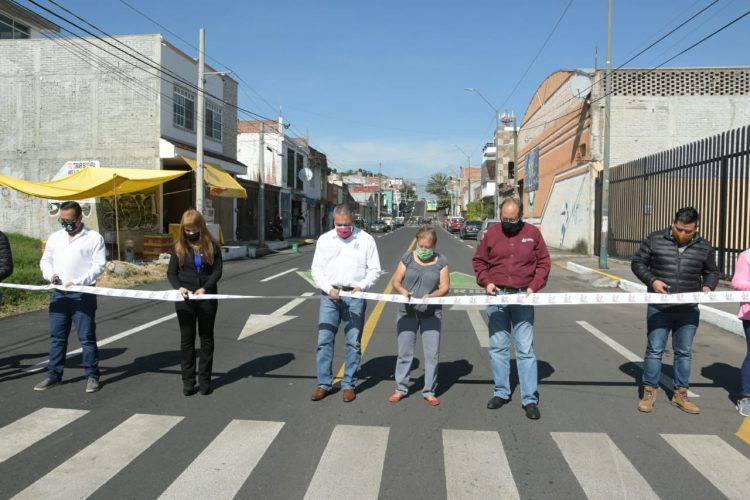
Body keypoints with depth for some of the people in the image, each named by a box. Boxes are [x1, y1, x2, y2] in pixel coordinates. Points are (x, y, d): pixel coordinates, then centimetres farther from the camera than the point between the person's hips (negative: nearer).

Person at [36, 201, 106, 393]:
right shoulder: (55, 237, 12)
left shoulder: (94, 238, -5)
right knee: (57, 336, 12)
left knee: (87, 337, 0)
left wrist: (77, 282, -20)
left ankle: (92, 376, 9)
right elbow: (45, 260, 17)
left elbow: (98, 266, -10)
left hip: (83, 294, -5)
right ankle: (54, 375, 24)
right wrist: (50, 274, -5)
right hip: (59, 293, 5)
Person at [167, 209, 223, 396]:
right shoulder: (179, 247, 3)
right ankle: (188, 381, 14)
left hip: (207, 297, -1)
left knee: (206, 338, 7)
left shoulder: (212, 246, 0)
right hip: (185, 299, 1)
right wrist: (179, 287, -18)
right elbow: (171, 272, 2)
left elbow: (217, 271, -5)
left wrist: (205, 288, -21)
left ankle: (204, 380, 17)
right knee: (187, 339, 6)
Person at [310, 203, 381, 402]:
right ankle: (324, 384, 14)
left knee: (353, 343, 4)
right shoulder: (324, 239, 5)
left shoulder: (365, 239, 1)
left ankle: (349, 385, 16)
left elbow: (374, 269, 2)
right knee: (324, 340, 2)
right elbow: (316, 268, 6)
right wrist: (329, 288, -9)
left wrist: (362, 286, -14)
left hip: (354, 296, -1)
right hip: (330, 295, 2)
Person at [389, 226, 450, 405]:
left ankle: (429, 391, 17)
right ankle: (401, 388, 22)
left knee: (432, 353, 3)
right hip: (407, 312, 1)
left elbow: (445, 286, -3)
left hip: (431, 313, 0)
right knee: (404, 352, 9)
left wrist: (432, 295, -22)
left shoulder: (441, 261, 0)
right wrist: (402, 290, -19)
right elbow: (395, 280, 2)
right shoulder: (408, 257, 2)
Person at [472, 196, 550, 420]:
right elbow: (479, 261, 11)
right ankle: (501, 392, 22)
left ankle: (530, 399, 7)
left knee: (525, 349, 0)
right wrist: (486, 281, -5)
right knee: (498, 348, 9)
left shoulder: (532, 233, 1)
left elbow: (544, 263, 5)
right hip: (497, 297, 2)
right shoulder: (491, 233, 3)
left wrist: (534, 286, -7)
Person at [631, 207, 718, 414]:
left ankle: (680, 394, 24)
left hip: (688, 310, 2)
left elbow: (712, 272, 16)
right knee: (654, 350, 3)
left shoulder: (704, 247, 3)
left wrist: (708, 286, -6)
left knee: (684, 352, 11)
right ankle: (649, 393, 15)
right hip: (659, 308, -2)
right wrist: (652, 280, -14)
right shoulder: (654, 240, -4)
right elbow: (637, 263, 1)